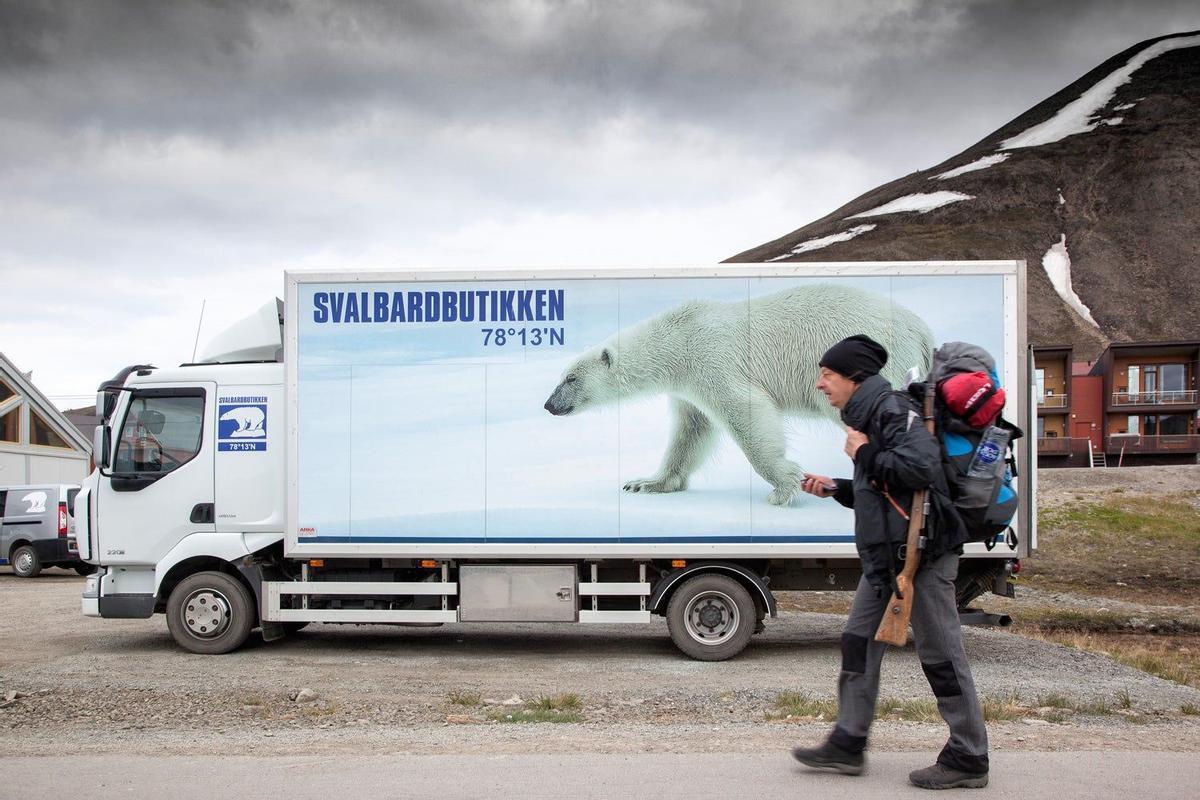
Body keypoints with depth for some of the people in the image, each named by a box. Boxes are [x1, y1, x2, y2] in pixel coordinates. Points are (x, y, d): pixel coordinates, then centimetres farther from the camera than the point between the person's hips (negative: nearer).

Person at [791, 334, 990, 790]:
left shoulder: (893, 409, -13)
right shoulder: (867, 417, 18)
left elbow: (920, 466, -31)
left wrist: (864, 454, -17)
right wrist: (834, 489, 13)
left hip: (922, 552, -10)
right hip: (884, 556, 10)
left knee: (940, 654, -1)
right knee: (858, 643, 11)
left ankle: (968, 759, 11)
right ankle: (848, 744, 18)